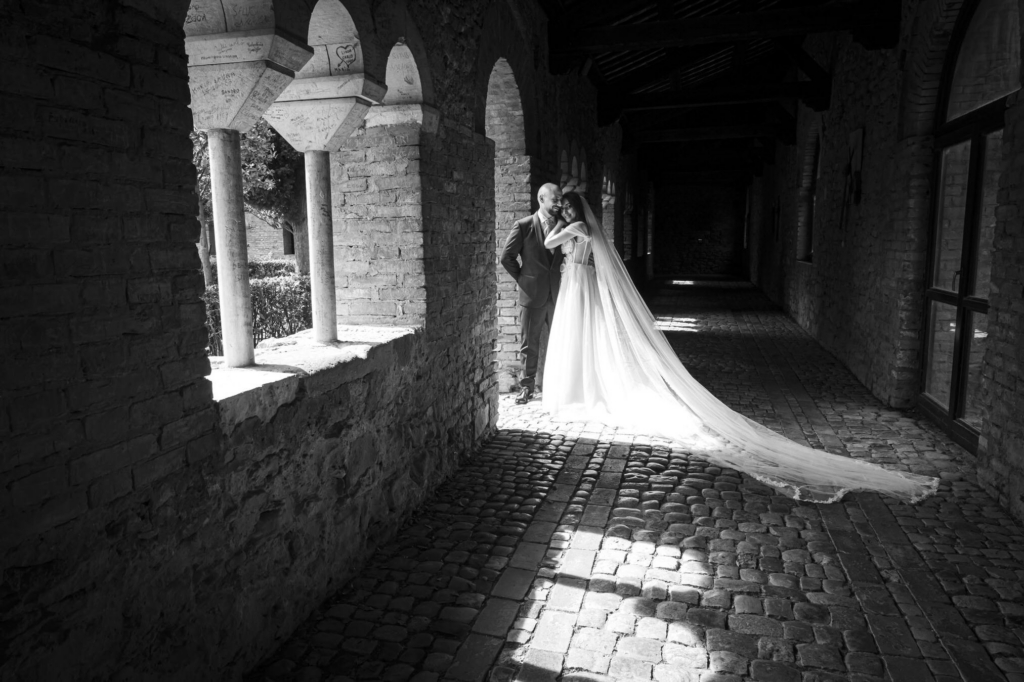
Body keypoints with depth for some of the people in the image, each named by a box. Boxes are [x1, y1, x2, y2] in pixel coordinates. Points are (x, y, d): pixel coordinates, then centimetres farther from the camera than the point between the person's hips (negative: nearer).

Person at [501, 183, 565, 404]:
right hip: (532, 295, -3)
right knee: (530, 344, 6)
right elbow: (507, 257, -2)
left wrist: (563, 277, 6)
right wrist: (522, 279, 1)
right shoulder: (523, 226, -7)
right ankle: (527, 386, 19)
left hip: (558, 293, 3)